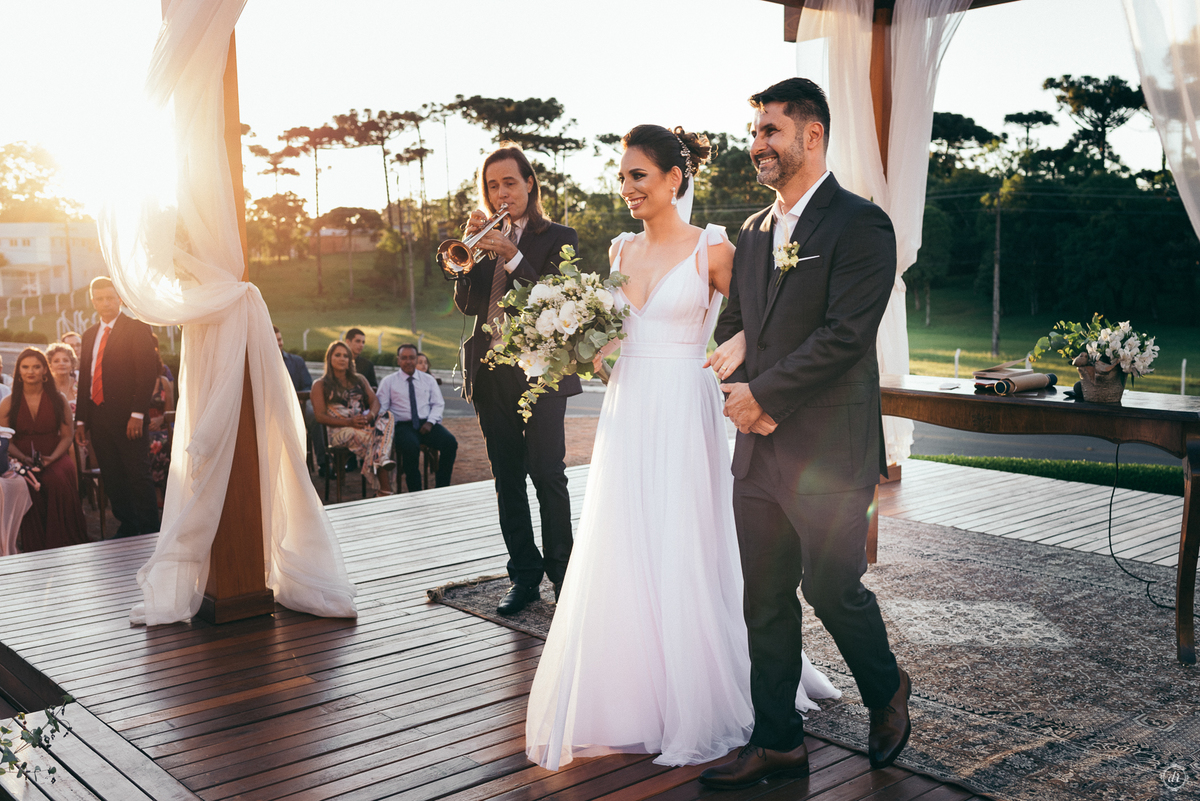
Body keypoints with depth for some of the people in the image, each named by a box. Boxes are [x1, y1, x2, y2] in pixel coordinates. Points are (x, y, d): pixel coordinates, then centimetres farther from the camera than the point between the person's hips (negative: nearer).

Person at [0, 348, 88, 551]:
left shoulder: (58, 399, 8)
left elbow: (67, 436, 5)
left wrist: (52, 458, -13)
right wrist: (24, 458, -14)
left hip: (55, 457, 0)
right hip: (22, 460, 0)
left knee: (58, 480, -35)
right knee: (29, 485, -35)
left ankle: (64, 545, -24)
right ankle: (35, 548, -24)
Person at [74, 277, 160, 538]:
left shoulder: (137, 328, -1)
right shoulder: (89, 335, 18)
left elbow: (147, 374, -8)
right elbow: (84, 378, 18)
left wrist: (138, 414, -16)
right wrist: (81, 420, 11)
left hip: (128, 418, -6)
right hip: (98, 420, 6)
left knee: (138, 476, -4)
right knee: (112, 479, 8)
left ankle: (149, 532, 2)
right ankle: (126, 528, 16)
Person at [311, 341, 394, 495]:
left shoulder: (359, 380, 24)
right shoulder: (320, 385, 9)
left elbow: (374, 400, 12)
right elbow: (320, 416, -1)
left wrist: (371, 415, -15)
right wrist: (349, 422, -17)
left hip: (364, 424, 4)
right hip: (339, 431, -4)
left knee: (387, 417, -29)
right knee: (370, 435, -35)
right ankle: (385, 489, -37)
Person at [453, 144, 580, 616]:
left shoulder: (559, 238, 3)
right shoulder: (483, 241, 16)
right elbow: (467, 304, 5)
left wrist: (513, 257, -19)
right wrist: (471, 248, -6)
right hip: (490, 373, 5)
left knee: (547, 474, -9)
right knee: (507, 478, 6)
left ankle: (561, 571, 4)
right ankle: (525, 576, 14)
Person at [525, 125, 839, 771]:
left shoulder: (711, 250, -6)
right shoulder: (621, 250, 11)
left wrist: (740, 346, -24)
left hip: (684, 414, -5)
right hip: (625, 411, 6)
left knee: (684, 558, 0)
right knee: (620, 559, 8)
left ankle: (694, 704, 18)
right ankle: (628, 699, 23)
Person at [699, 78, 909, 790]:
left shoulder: (860, 224, -9)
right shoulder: (755, 230, 15)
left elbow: (843, 335, -17)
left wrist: (763, 396, -13)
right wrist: (740, 390, -2)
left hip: (829, 451, -7)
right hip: (760, 451, 7)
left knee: (832, 589, 3)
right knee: (766, 601, 10)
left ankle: (887, 691, 33)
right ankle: (778, 743, 23)